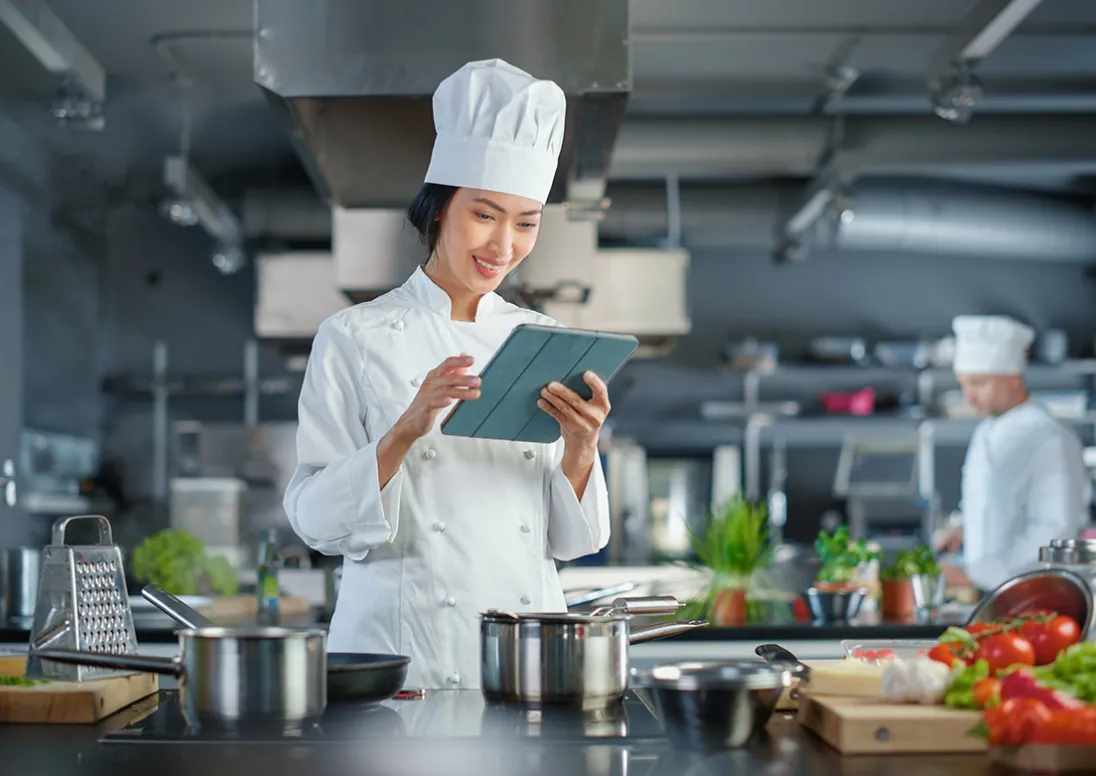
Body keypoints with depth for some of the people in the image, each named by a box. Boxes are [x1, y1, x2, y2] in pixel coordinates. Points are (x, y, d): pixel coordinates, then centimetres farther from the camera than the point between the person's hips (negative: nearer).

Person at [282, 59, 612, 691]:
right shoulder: (354, 339, 0)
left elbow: (569, 540, 9)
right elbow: (314, 519, -6)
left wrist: (581, 448, -9)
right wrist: (407, 431, -19)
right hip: (400, 648, -3)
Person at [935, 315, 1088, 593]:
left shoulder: (1050, 439, -15)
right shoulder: (986, 433, 13)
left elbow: (1055, 531, -18)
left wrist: (974, 574, -21)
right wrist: (965, 529, 6)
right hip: (985, 589, 7)